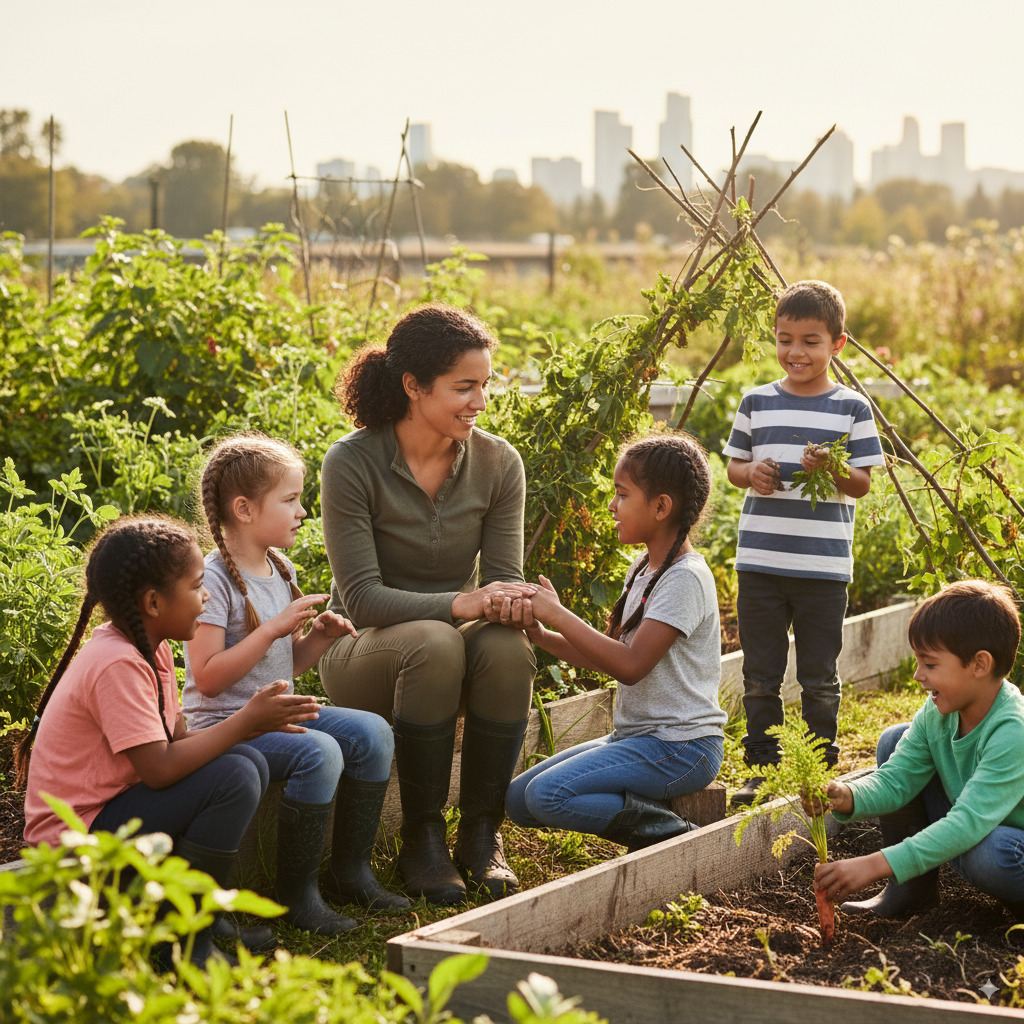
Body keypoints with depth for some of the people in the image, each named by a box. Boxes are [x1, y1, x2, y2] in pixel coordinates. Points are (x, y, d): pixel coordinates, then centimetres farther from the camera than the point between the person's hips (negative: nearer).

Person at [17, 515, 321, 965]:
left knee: (247, 760, 5)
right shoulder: (117, 665, -23)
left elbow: (179, 739, 8)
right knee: (233, 778, -22)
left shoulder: (148, 648, 7)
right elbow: (160, 768, -28)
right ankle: (187, 943, -12)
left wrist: (253, 722, -8)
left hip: (112, 807, 10)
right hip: (78, 836, -10)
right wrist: (245, 722, -21)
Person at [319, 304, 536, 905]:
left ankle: (482, 832, -15)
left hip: (451, 642, 3)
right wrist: (457, 603, -36)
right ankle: (422, 837, -21)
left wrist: (512, 605, -30)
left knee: (507, 646, -32)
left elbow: (504, 578, -4)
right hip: (364, 651, -3)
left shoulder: (498, 463, -4)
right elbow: (361, 597, -20)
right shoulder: (352, 463, -16)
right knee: (434, 643, -37)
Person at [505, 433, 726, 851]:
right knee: (518, 798, 2)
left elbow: (630, 665, -25)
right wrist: (543, 636, -2)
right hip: (638, 736, 10)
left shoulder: (685, 578, -16)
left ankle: (668, 832, -13)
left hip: (680, 747, -10)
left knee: (547, 795, -25)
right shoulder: (643, 570, 14)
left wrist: (559, 615, -19)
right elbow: (605, 655, 13)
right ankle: (644, 813, 0)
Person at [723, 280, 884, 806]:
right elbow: (733, 465, 12)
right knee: (760, 678, 8)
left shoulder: (851, 408, 0)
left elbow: (863, 482, -1)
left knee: (819, 681, 6)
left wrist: (830, 470, -21)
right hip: (759, 562, 2)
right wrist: (753, 474, -10)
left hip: (823, 566, -2)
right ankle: (762, 769, 19)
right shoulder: (757, 402, 6)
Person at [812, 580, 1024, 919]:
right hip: (970, 829, 7)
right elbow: (895, 779, -8)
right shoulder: (937, 714, -8)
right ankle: (913, 889, 3)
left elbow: (969, 823, -39)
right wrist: (846, 797, -32)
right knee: (895, 741, -3)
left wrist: (876, 865, -44)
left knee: (990, 852, -41)